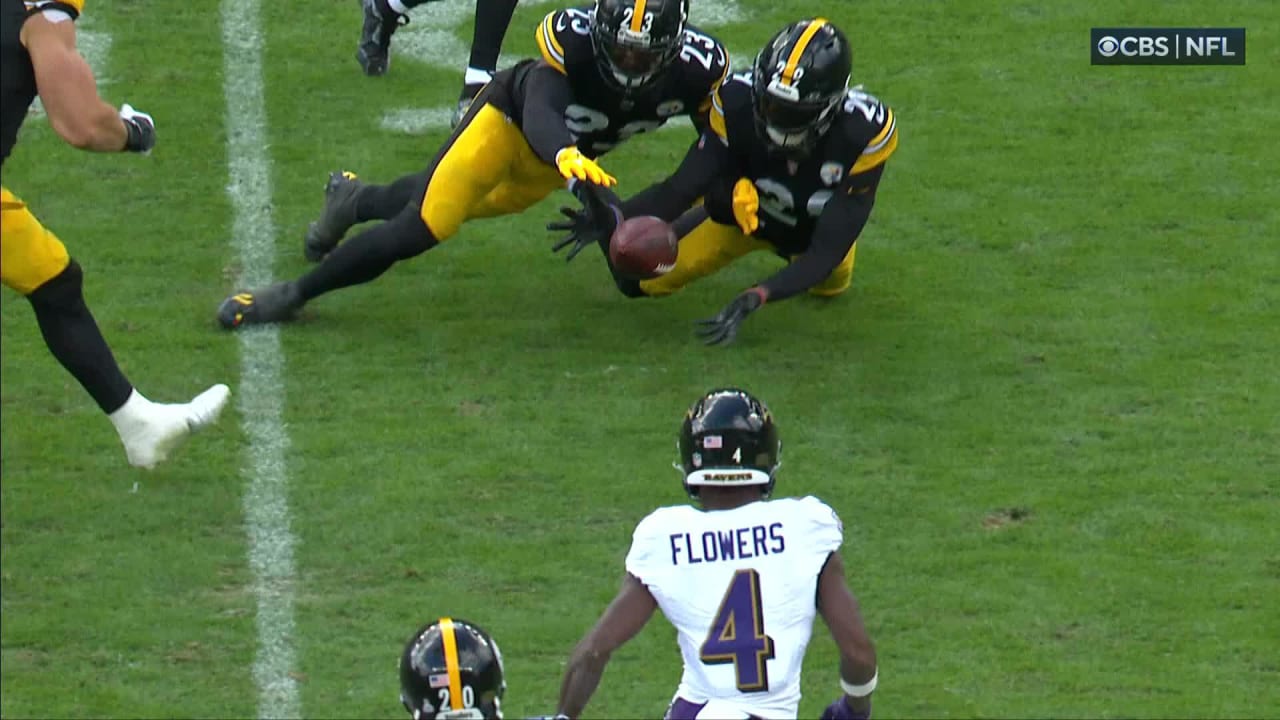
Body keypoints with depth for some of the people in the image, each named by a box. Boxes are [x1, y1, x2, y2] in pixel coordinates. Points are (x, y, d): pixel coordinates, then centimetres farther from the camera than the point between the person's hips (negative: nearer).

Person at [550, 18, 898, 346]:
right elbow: (680, 188, -31)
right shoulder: (738, 102, -37)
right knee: (637, 279, -2)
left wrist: (754, 298, -54)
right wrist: (612, 219, -51)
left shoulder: (864, 133, -42)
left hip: (814, 229, 1)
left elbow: (827, 252, -41)